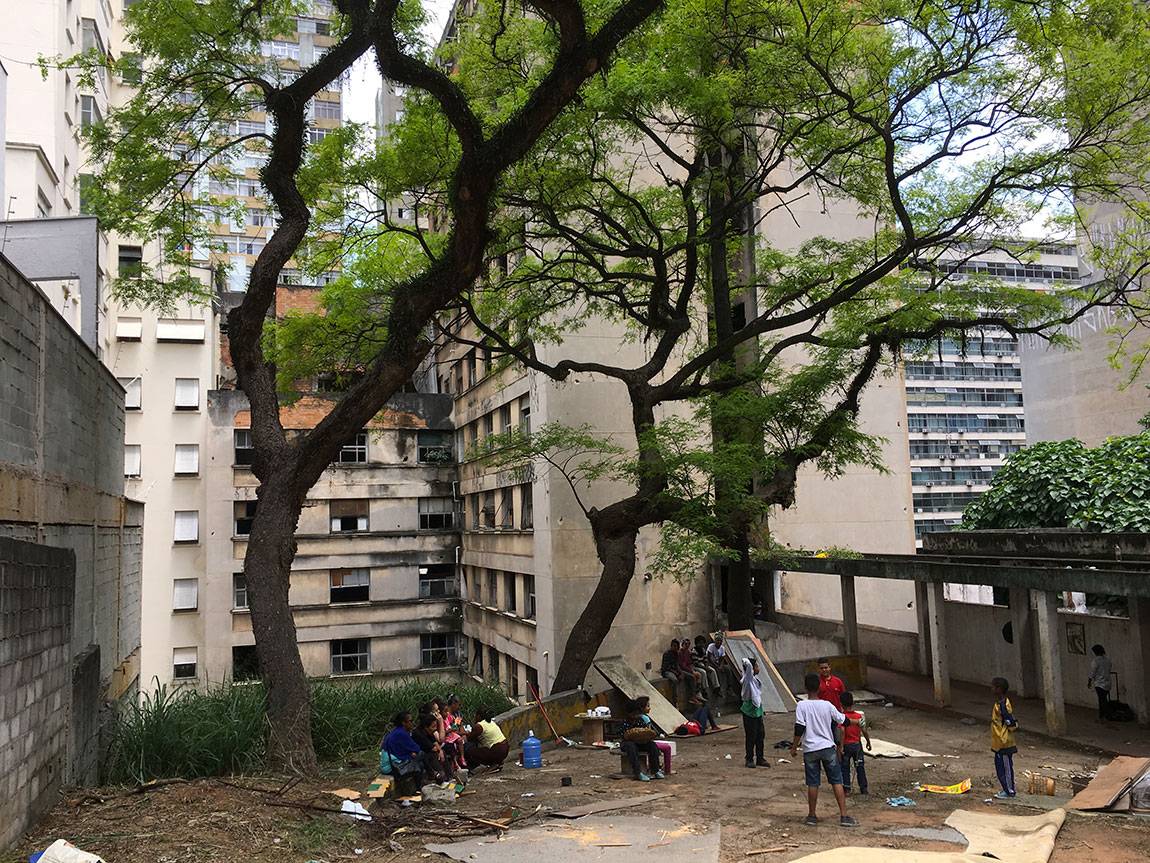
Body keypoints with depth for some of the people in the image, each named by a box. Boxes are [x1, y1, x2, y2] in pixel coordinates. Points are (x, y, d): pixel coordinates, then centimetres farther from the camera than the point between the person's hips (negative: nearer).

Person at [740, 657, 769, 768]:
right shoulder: (749, 679, -16)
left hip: (758, 710, 9)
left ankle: (760, 759, 21)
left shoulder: (755, 678, 10)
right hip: (749, 712, -9)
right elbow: (747, 664, -30)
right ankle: (749, 759, 8)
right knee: (751, 736, -1)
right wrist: (747, 662, -11)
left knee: (760, 735, 11)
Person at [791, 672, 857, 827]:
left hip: (810, 750, -1)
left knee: (812, 784, 8)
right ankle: (844, 816, 4)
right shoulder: (827, 705, -4)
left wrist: (794, 747, -3)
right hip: (828, 748, 1)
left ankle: (812, 816, 16)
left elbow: (799, 729, -14)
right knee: (837, 782, 6)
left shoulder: (802, 706, -11)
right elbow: (844, 721, 6)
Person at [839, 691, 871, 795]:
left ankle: (846, 788, 12)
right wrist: (868, 742, 11)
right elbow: (864, 731, -5)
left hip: (846, 745, -3)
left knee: (845, 767, 10)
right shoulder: (859, 716, -7)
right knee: (860, 767, 14)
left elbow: (842, 732, -24)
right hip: (857, 744, 3)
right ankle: (863, 788, 18)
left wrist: (841, 746, -20)